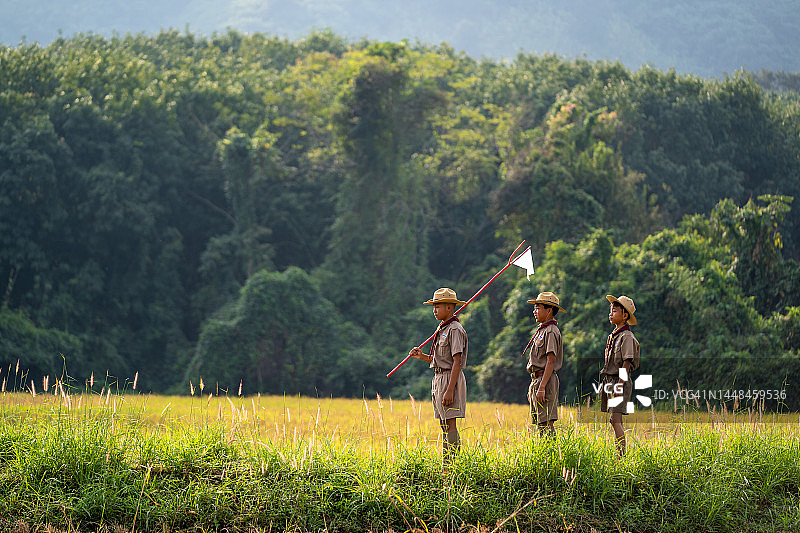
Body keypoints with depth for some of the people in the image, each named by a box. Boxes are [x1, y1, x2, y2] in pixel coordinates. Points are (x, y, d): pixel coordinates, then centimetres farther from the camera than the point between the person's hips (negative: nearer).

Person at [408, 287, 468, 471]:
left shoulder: (455, 330, -13)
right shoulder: (442, 329, 17)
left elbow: (456, 361, -18)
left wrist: (450, 390, -23)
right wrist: (422, 356, 5)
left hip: (451, 378, -10)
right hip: (439, 378, 10)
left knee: (450, 424, -10)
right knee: (444, 426, 10)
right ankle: (445, 468, 12)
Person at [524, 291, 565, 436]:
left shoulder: (551, 332, -12)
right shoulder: (542, 330, 18)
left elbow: (551, 362, -18)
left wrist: (542, 387, -23)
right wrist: (532, 388, 22)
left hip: (546, 379, -10)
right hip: (536, 379, 10)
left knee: (545, 423, -12)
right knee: (540, 424, 11)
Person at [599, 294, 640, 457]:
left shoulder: (627, 337, -11)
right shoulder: (613, 335, 16)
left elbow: (627, 362, -16)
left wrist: (619, 385, -20)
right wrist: (606, 384, 19)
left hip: (620, 381, -9)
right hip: (610, 380, 9)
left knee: (615, 419, -15)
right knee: (616, 421, 9)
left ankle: (622, 454, -17)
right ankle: (619, 455, 12)